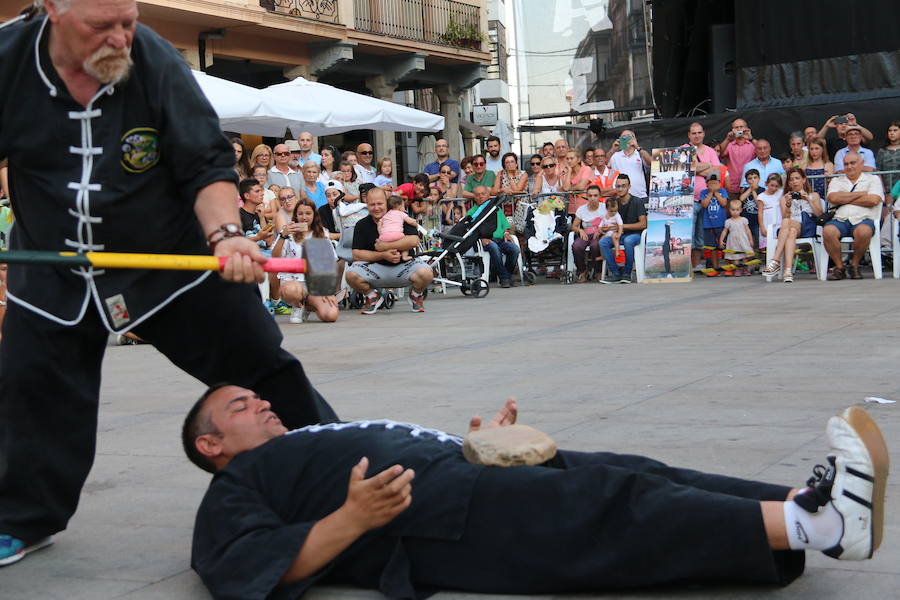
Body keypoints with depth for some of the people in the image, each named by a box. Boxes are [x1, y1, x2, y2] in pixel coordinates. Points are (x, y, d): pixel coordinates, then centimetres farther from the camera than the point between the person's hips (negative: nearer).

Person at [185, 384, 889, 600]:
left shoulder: (320, 441, 37)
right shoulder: (234, 488, 12)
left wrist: (477, 444, 17)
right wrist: (353, 519, -22)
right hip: (428, 508, -8)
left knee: (628, 477, -12)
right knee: (610, 508, -23)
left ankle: (819, 510, -24)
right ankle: (811, 522, -34)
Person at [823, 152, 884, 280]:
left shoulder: (872, 179, 16)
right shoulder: (836, 181, 22)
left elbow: (873, 200, -4)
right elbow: (833, 198, 0)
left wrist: (845, 200, 1)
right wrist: (860, 194, 1)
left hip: (863, 219, -2)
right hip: (840, 220, 2)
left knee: (863, 231, -38)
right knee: (828, 231, -33)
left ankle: (854, 265, -13)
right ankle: (839, 267, -14)